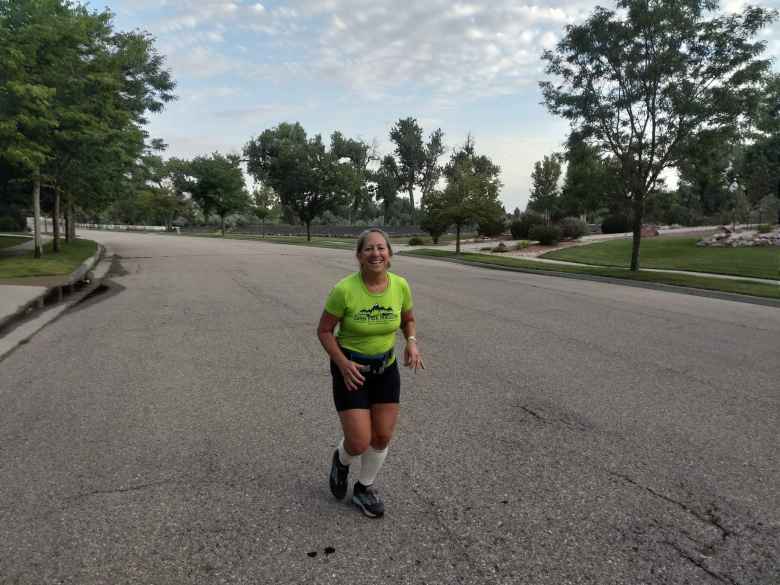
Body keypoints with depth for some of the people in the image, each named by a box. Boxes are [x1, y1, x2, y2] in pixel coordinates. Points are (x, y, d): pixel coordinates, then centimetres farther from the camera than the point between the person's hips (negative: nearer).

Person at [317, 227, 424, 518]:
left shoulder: (400, 286, -11)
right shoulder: (344, 289, -22)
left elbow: (408, 320, 7)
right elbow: (324, 331, -11)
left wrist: (412, 342, -13)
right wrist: (343, 364, -23)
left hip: (386, 368, 4)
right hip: (350, 369, -4)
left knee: (383, 437, 9)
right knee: (360, 443, -5)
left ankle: (364, 488, 36)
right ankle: (341, 459, 33)